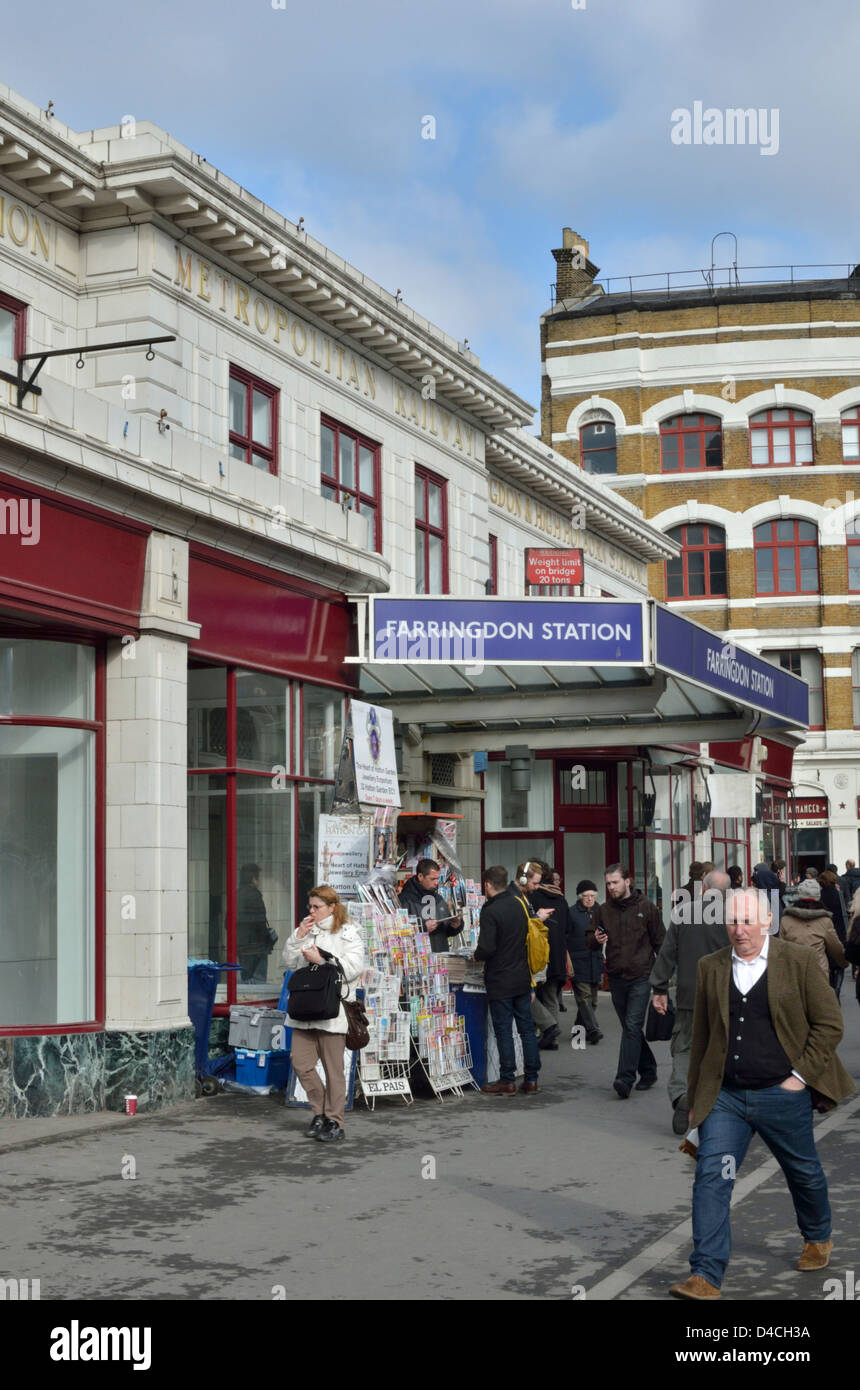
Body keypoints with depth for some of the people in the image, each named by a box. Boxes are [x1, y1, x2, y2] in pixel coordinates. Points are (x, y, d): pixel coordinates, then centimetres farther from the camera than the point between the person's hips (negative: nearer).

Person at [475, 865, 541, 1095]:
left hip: (500, 981, -7)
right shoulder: (518, 905, 6)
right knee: (527, 1027, 10)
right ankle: (531, 1079, 13)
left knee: (504, 1031, 1)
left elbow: (487, 949, -21)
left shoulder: (491, 911, -17)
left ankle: (507, 1081, 6)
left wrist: (476, 955, -1)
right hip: (522, 978, 7)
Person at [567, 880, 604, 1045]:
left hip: (595, 961, 6)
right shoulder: (572, 912, -4)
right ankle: (592, 1030, -16)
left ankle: (579, 1028, 20)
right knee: (584, 996, -12)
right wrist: (568, 961, -9)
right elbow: (565, 938, -4)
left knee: (592, 998, 8)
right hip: (578, 961, -5)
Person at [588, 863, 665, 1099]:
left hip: (641, 976, -4)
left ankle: (625, 1078, -17)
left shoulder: (645, 907, -2)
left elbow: (660, 940, 4)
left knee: (632, 1026, -13)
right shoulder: (603, 910, 7)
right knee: (630, 1028, 11)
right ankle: (648, 1070, 26)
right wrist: (595, 940, -10)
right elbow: (590, 940, 14)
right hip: (616, 977, 4)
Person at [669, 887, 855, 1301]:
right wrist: (695, 1097, 11)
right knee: (711, 1177, -10)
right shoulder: (710, 968, 4)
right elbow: (701, 1037, 11)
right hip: (725, 1095, 2)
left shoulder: (799, 961, -5)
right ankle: (705, 1278, -9)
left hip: (783, 1095, -2)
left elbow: (830, 1023, -3)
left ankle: (818, 1238, 46)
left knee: (804, 1172, 17)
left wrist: (801, 1074, -9)